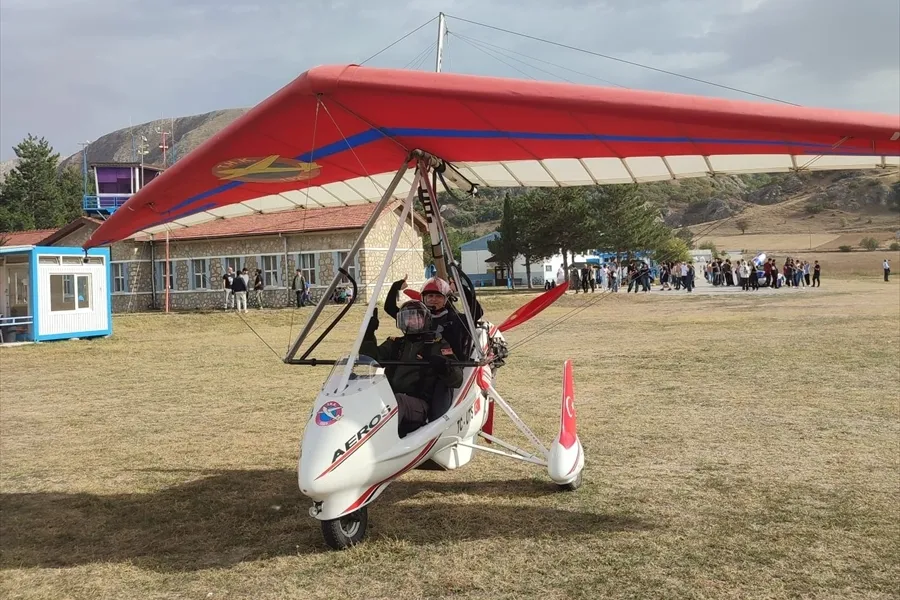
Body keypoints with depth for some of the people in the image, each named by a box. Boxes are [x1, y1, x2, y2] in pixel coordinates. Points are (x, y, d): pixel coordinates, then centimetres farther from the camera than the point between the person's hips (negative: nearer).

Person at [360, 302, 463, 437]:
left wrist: (444, 366, -20)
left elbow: (457, 379, 3)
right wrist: (368, 334, -1)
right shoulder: (395, 344, 25)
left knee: (395, 402, -38)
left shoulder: (437, 345, 12)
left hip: (418, 404, -4)